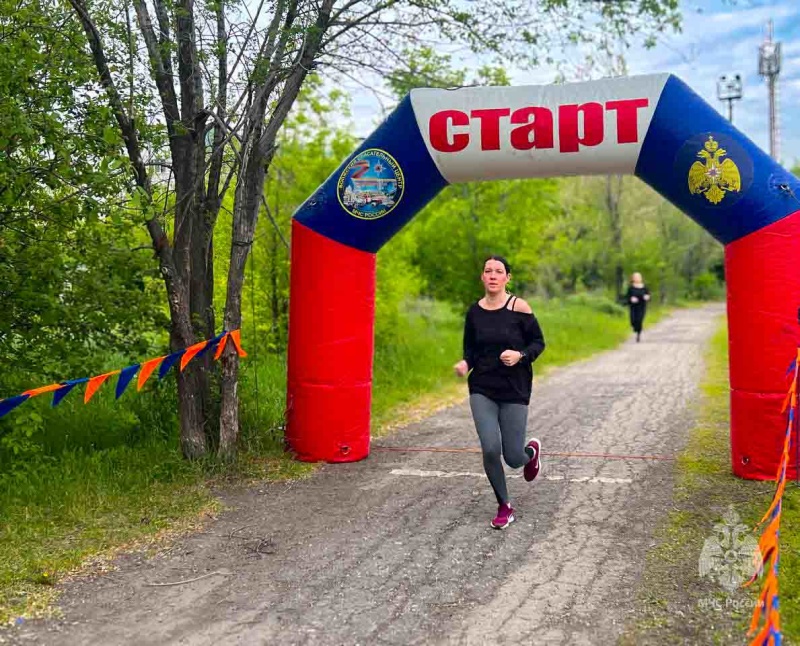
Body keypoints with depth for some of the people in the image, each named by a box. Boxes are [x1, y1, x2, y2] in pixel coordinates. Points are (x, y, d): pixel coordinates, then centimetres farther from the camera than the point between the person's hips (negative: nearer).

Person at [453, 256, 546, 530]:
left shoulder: (519, 307, -7)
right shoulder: (474, 311, 1)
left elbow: (538, 342, -1)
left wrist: (521, 355, -20)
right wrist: (465, 363, -9)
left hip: (514, 391, -2)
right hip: (482, 390, 2)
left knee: (513, 458, 0)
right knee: (490, 449, -12)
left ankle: (531, 451, 41)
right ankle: (504, 507, 11)